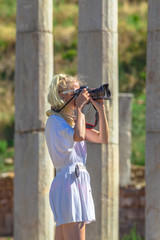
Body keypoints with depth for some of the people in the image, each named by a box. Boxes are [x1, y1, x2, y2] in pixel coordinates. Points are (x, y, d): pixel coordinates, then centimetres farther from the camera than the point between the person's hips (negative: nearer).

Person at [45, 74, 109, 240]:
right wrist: (79, 108, -10)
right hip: (68, 181, -9)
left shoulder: (72, 121, 21)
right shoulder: (54, 120, -6)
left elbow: (103, 138, 16)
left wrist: (101, 109, 8)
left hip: (79, 182, 9)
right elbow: (78, 136, -23)